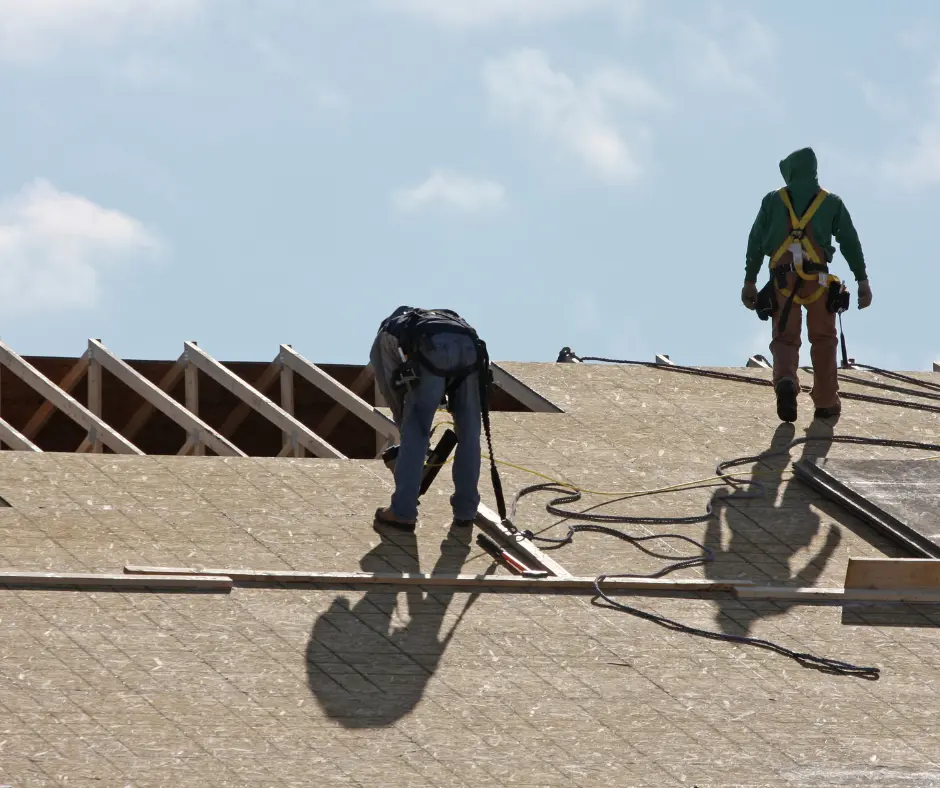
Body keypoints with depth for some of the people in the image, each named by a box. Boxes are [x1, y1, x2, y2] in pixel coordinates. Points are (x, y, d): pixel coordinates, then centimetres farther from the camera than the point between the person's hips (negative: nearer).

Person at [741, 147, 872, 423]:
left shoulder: (773, 201, 12)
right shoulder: (831, 202, 11)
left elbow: (756, 242, 7)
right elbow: (850, 241, 5)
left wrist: (749, 281, 9)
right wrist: (862, 281, 4)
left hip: (782, 280, 0)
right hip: (818, 280, 0)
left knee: (785, 338, 4)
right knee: (823, 340, 14)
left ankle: (786, 381, -27)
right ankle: (826, 403, 13)